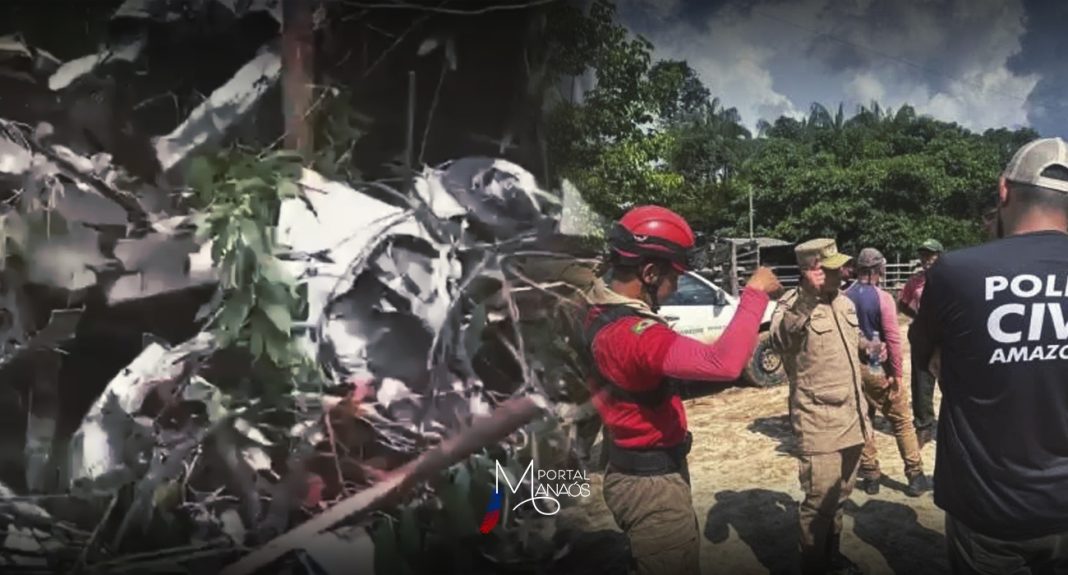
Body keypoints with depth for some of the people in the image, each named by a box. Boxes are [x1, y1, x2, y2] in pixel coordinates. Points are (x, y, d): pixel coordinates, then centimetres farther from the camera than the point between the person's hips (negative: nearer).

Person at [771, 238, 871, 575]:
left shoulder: (845, 303, 11)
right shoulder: (793, 304, -15)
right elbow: (780, 341, -37)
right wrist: (807, 299, -51)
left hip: (851, 417, 7)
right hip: (819, 421, -7)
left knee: (841, 494, 18)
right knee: (820, 499, -1)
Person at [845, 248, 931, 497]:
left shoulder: (844, 298, -1)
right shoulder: (882, 298, -13)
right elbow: (893, 338, -16)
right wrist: (897, 372, -10)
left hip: (854, 367, 4)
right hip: (880, 368, -4)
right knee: (902, 421, 9)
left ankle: (870, 476, 16)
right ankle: (915, 476, 12)